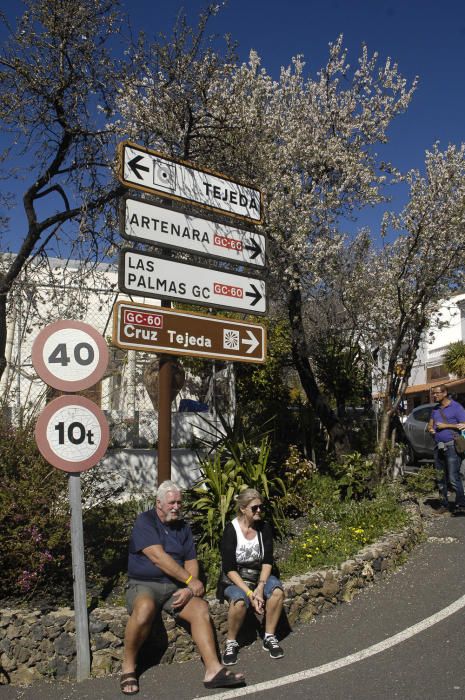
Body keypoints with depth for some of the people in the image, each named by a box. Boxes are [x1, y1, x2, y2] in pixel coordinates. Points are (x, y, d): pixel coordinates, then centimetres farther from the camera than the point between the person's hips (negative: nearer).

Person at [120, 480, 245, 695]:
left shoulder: (183, 527, 13)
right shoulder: (145, 521, -8)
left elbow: (191, 561, 9)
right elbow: (158, 557, -18)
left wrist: (188, 588, -12)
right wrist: (190, 580, -16)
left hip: (176, 587, 5)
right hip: (143, 584, -5)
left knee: (200, 608, -21)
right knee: (145, 608, -37)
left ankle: (213, 670, -22)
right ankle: (128, 667, -16)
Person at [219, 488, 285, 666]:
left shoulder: (264, 528, -3)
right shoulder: (231, 530, -15)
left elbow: (267, 561, -5)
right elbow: (229, 568, -17)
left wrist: (260, 587, -21)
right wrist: (249, 593, -25)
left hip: (259, 577, 4)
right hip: (234, 580, -3)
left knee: (277, 590, -27)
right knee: (239, 600, -35)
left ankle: (269, 637, -9)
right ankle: (231, 643, -10)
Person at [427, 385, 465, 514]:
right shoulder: (435, 409, 17)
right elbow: (430, 424, 24)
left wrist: (446, 425, -13)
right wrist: (431, 429, 1)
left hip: (452, 446, -7)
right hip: (438, 447, 7)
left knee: (454, 478, -11)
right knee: (440, 478, 9)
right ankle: (444, 505, 16)